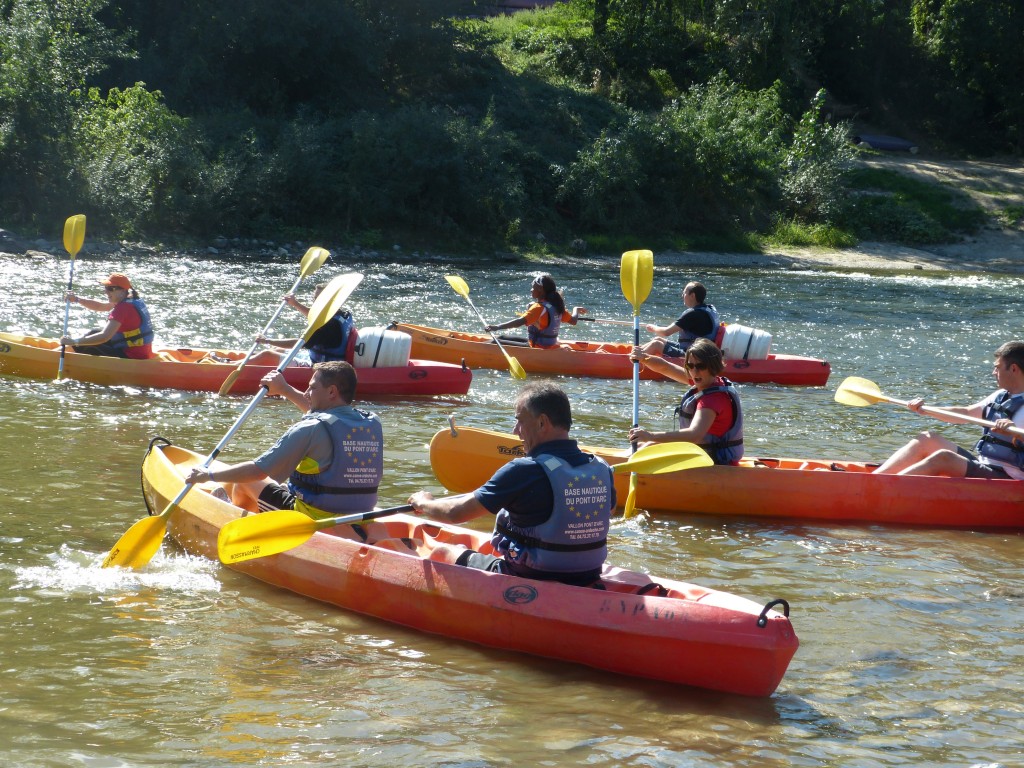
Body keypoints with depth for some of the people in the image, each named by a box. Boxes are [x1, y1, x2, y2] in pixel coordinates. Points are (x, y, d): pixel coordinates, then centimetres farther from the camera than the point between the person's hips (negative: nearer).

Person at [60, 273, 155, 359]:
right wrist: (77, 299, 3)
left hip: (132, 358, -10)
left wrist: (75, 342, -26)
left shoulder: (123, 308, -22)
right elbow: (100, 306, 17)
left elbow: (104, 337, -29)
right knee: (94, 332, 20)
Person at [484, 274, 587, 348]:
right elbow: (573, 321, 12)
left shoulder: (539, 308, -19)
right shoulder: (556, 306, 4)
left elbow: (520, 321, -32)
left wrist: (497, 327, -38)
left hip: (540, 350, -9)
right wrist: (576, 310, 35)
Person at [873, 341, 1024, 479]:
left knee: (943, 457, -28)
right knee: (927, 440, 4)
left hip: (1005, 478, -9)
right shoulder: (999, 397, 17)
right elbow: (966, 412, 26)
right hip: (981, 465, 9)